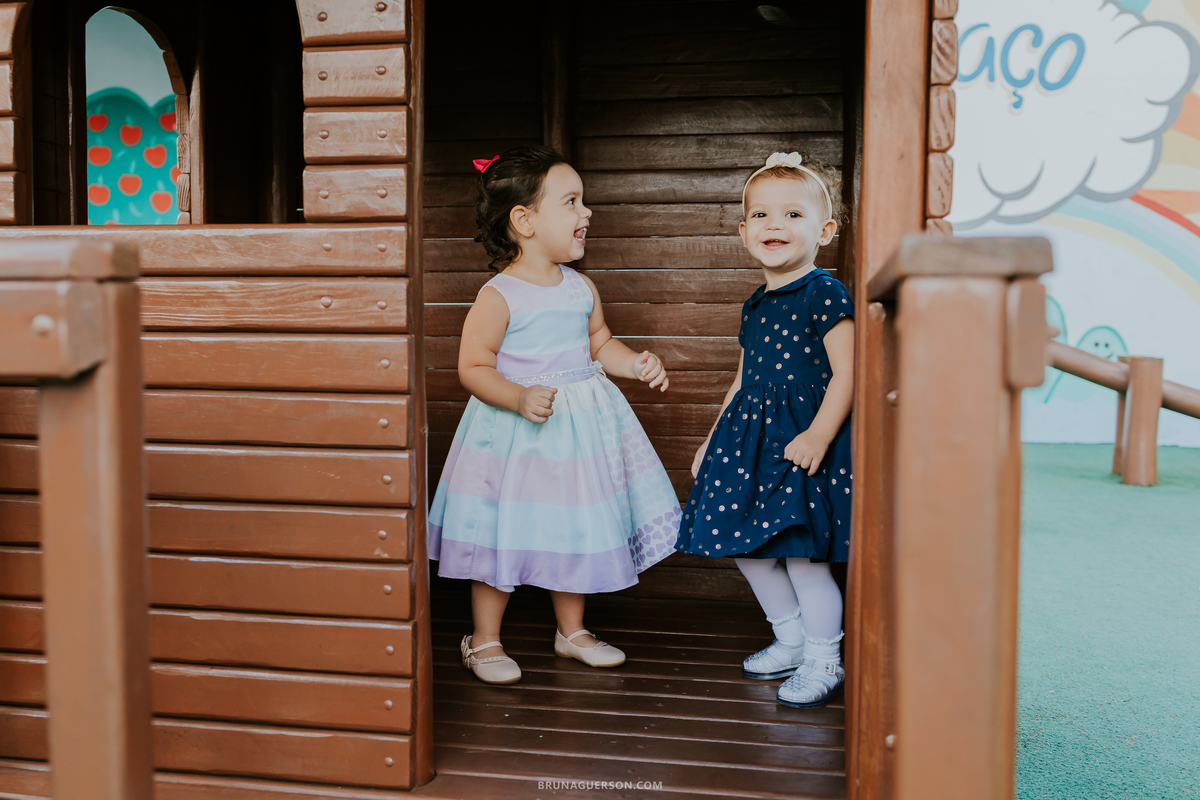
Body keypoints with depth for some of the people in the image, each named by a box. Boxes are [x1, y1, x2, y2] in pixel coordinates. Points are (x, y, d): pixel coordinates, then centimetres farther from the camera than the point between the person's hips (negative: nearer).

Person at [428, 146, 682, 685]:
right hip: (513, 435, -6)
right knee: (502, 536, 3)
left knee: (576, 533, 14)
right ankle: (484, 640, 22)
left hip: (580, 427, 6)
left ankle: (572, 630, 34)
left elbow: (599, 343, 17)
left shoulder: (582, 289, 4)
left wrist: (637, 364, 0)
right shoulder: (499, 295, -14)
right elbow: (473, 367, -14)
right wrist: (519, 398, -28)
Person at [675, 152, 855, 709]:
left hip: (803, 439, -8)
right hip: (751, 435, 8)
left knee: (802, 552, -6)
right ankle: (791, 640, 33)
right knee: (747, 548, 12)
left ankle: (824, 662, 15)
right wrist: (712, 440, 21)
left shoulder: (825, 295, -10)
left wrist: (818, 436, -25)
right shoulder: (754, 307, 14)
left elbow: (846, 374, -16)